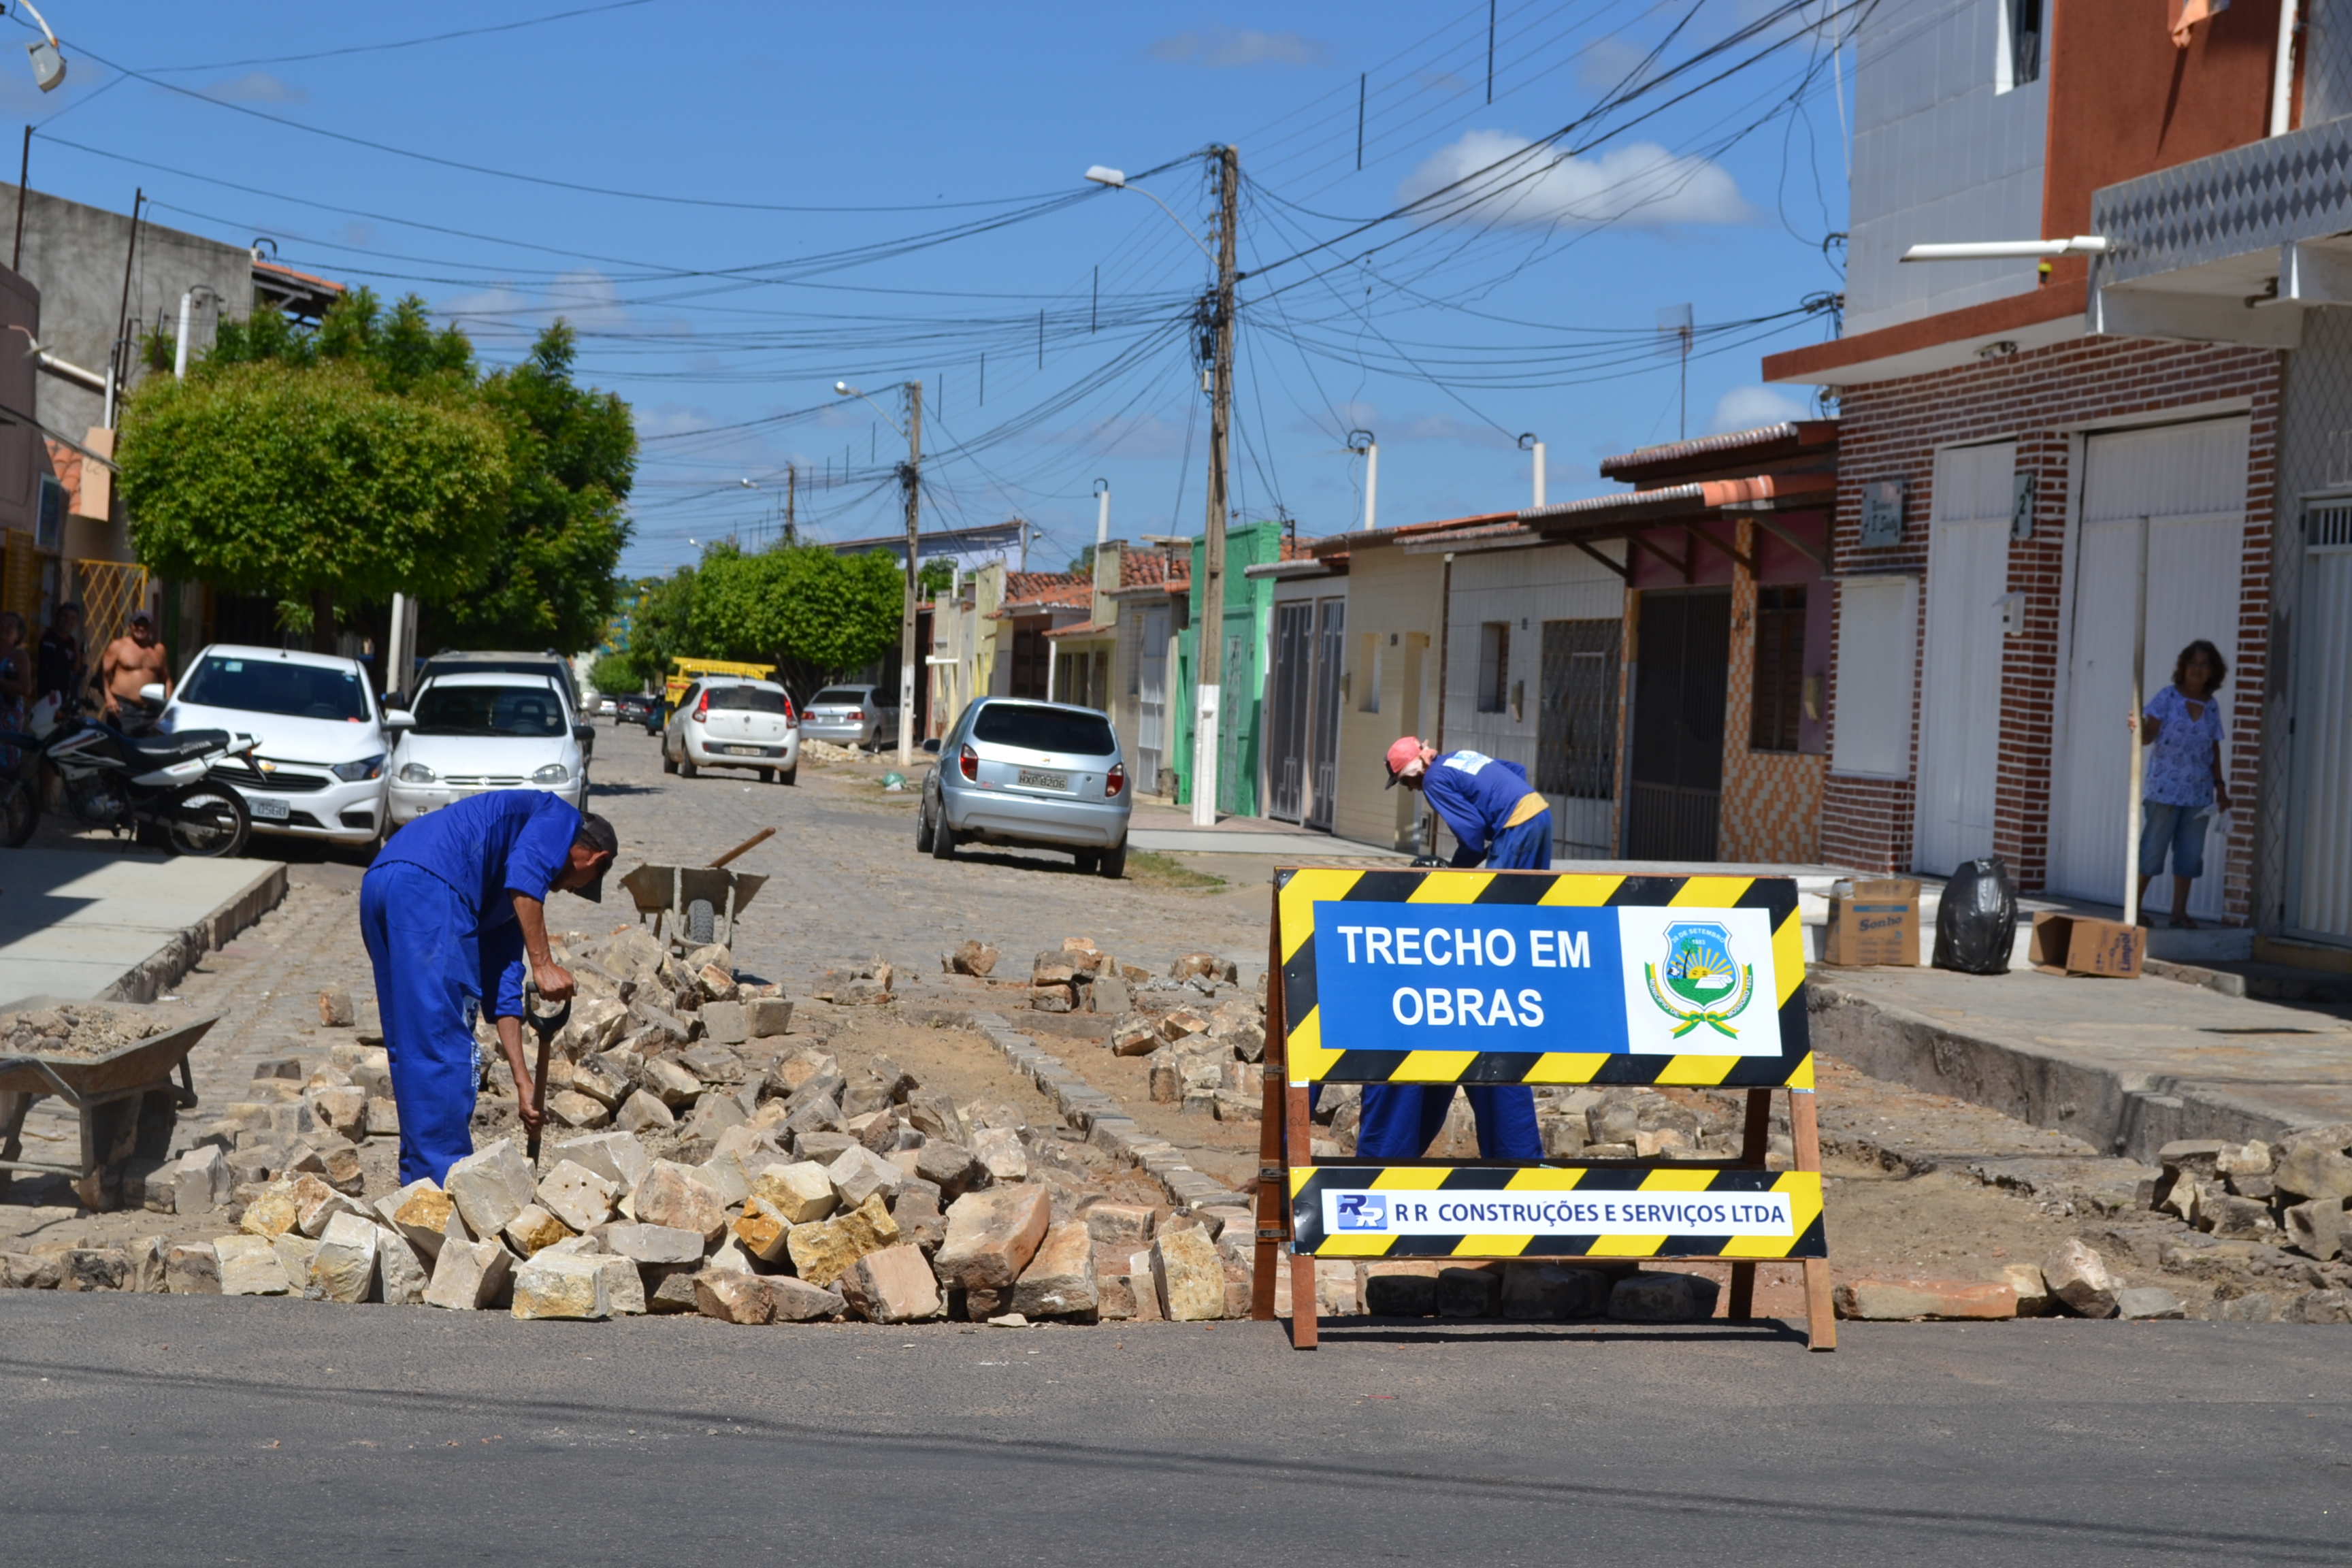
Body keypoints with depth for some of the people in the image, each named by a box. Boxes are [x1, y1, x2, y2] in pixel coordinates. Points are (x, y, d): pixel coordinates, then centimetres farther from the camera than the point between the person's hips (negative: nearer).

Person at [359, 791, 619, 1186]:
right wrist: (543, 964, -11)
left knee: (412, 1050, 17)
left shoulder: (512, 898, 35)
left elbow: (501, 987, 31)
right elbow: (523, 876, -8)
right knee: (446, 1048, -4)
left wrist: (523, 1082, 29)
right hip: (428, 887, -9)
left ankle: (419, 1181, 23)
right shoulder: (560, 817, 15)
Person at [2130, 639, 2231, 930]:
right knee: (2152, 849, -3)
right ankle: (2135, 906, 6)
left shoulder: (2212, 707, 9)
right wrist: (2140, 726, -35)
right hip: (2164, 788, -5)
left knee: (2190, 854, 6)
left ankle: (2180, 913, 13)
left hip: (2198, 793, 5)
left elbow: (2214, 750, 15)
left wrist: (2220, 785, 11)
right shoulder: (2168, 698, -4)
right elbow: (2148, 736, -13)